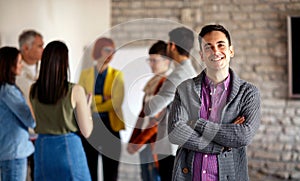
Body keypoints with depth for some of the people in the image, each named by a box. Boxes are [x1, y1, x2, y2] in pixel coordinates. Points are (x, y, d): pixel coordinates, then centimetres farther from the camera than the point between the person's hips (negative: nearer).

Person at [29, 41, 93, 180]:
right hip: (69, 148, -4)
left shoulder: (34, 90, 1)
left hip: (43, 148, 4)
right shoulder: (75, 91, -12)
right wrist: (87, 107, 9)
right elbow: (86, 132, -6)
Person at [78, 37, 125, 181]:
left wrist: (92, 102, -9)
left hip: (110, 127, -1)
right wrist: (102, 99, -12)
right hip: (89, 127, 1)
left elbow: (117, 101, -11)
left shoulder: (117, 75, 3)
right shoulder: (85, 74, 6)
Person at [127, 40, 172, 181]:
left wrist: (138, 143, -13)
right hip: (145, 143, 8)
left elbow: (161, 118, -16)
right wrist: (132, 140, 9)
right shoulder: (152, 82, 14)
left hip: (157, 143, -8)